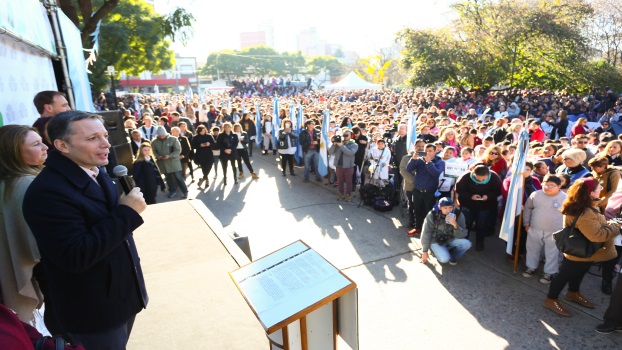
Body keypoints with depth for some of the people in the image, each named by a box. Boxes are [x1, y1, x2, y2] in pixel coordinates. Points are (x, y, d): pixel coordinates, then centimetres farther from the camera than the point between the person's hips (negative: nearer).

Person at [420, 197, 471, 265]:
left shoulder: (458, 214, -15)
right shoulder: (432, 215, -20)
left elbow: (462, 235, -17)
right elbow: (426, 233, -12)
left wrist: (455, 225, -37)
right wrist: (424, 251, -8)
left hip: (450, 240, 3)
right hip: (436, 241, -3)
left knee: (467, 243, -24)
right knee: (444, 259, -26)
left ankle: (452, 255, 4)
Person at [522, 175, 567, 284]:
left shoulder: (565, 198, -9)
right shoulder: (535, 195, -3)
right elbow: (527, 209, 9)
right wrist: (526, 223, 8)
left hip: (554, 233, -2)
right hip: (534, 230, 2)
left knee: (552, 254, 10)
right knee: (532, 250, 17)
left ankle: (549, 272, 28)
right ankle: (531, 267, 37)